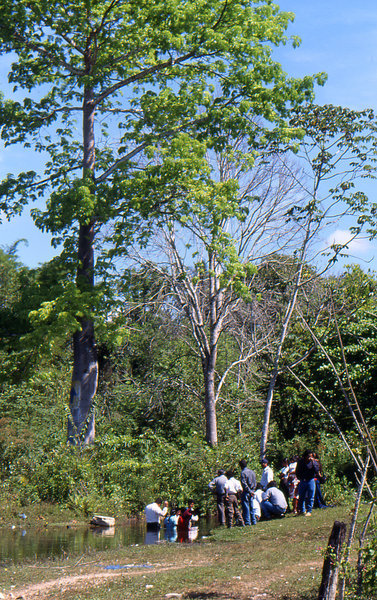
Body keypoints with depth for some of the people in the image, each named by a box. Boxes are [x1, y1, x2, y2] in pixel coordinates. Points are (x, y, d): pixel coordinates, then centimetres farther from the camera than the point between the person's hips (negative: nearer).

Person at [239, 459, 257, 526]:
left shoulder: (243, 472, -12)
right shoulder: (252, 471, 11)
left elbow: (244, 484, -20)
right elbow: (255, 483, 14)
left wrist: (249, 491, -16)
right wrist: (252, 491, 13)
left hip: (246, 492, -7)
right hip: (251, 492, 7)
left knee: (246, 507, -3)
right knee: (252, 507, 12)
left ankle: (247, 522, -3)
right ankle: (253, 521, 14)